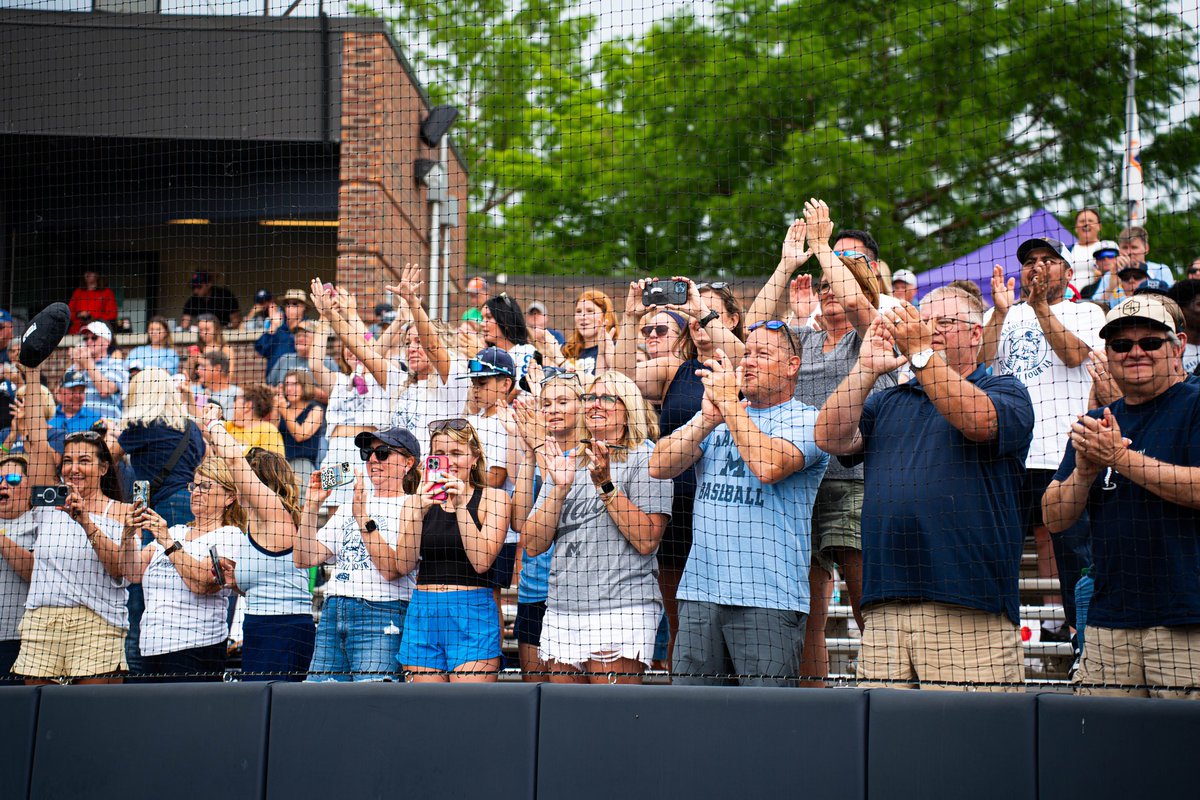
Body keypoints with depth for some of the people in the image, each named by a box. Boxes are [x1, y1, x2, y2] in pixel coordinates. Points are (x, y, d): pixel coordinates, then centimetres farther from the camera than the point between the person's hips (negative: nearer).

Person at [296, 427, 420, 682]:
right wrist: (311, 505, 7)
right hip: (332, 614, 7)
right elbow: (305, 559, 16)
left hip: (381, 615, -7)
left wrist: (362, 517, -15)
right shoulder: (347, 509, 22)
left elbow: (392, 569, -13)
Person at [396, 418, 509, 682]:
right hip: (423, 614, 3)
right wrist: (419, 512, -11)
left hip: (472, 614, -3)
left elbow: (481, 562, -6)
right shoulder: (416, 501, 12)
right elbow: (404, 565, 1)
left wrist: (461, 507, -12)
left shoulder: (493, 498, 5)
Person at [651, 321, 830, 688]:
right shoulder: (715, 415, 19)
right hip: (699, 592, 5)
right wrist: (707, 420, -8)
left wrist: (729, 401, -8)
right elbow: (659, 466, 6)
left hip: (768, 600, -5)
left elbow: (768, 465, -19)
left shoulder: (805, 420, 1)